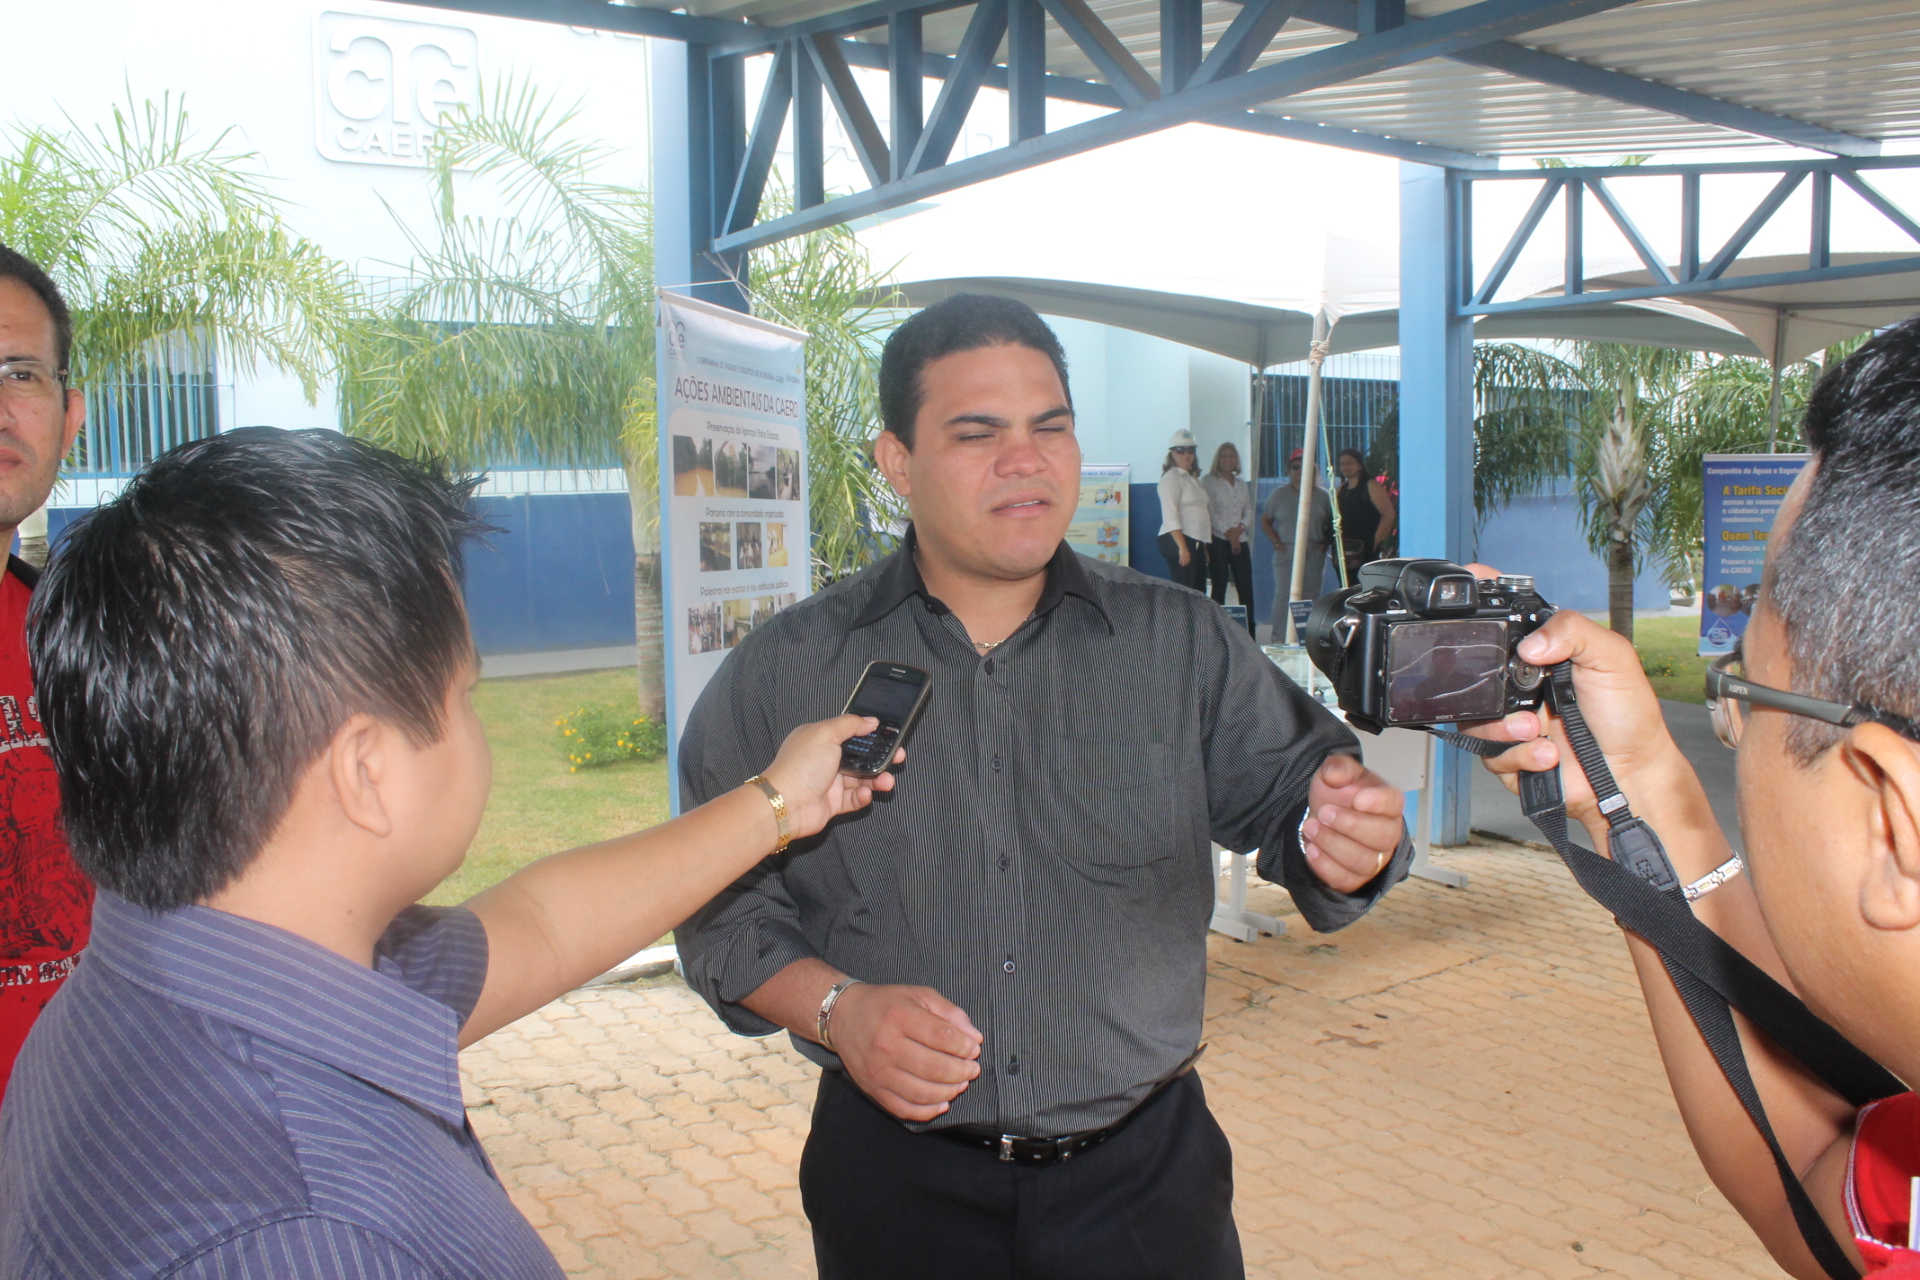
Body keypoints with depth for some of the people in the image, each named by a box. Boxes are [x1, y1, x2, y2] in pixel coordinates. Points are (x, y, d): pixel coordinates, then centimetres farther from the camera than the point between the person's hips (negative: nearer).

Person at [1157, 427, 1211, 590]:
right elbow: (1170, 516, -16)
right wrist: (1182, 547, -23)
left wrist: (1204, 546, 18)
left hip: (1196, 542, 9)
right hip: (1179, 540, -9)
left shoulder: (1193, 478, 22)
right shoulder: (1171, 478, -6)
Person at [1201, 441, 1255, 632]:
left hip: (1240, 540, 5)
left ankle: (1249, 631, 3)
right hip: (1218, 541, -5)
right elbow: (1209, 511, -7)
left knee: (1245, 587, 0)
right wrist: (1227, 533, -12)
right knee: (1219, 587, -4)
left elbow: (1249, 512, 14)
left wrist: (1239, 528, -6)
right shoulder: (1209, 481, 1)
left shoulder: (1242, 484, 17)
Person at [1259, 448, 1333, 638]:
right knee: (1283, 595, -10)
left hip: (1314, 554, 2)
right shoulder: (1279, 494, 7)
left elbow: (1332, 523, 13)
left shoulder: (1322, 496, 9)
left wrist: (1326, 543, -1)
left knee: (1311, 597, 2)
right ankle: (1279, 640, -7)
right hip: (1286, 552, -2)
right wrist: (1276, 542, -3)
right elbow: (1265, 520, 10)